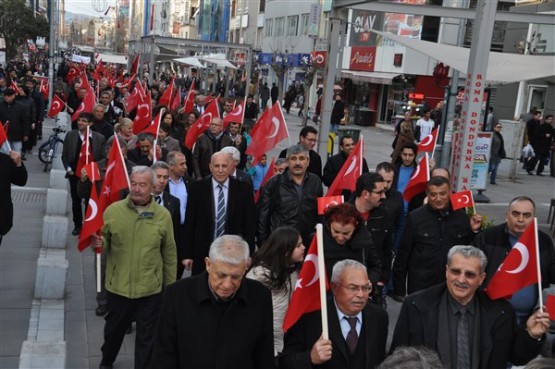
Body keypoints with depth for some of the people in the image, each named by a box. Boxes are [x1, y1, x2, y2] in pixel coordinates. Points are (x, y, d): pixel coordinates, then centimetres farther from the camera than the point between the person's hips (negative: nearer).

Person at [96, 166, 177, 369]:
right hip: (118, 286, 2)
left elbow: (169, 253, 1)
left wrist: (170, 285, 5)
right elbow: (105, 245, 2)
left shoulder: (163, 215, -6)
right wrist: (99, 242, -22)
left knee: (146, 336, 11)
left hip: (151, 289, -1)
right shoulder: (113, 210, -7)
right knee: (114, 329, 24)